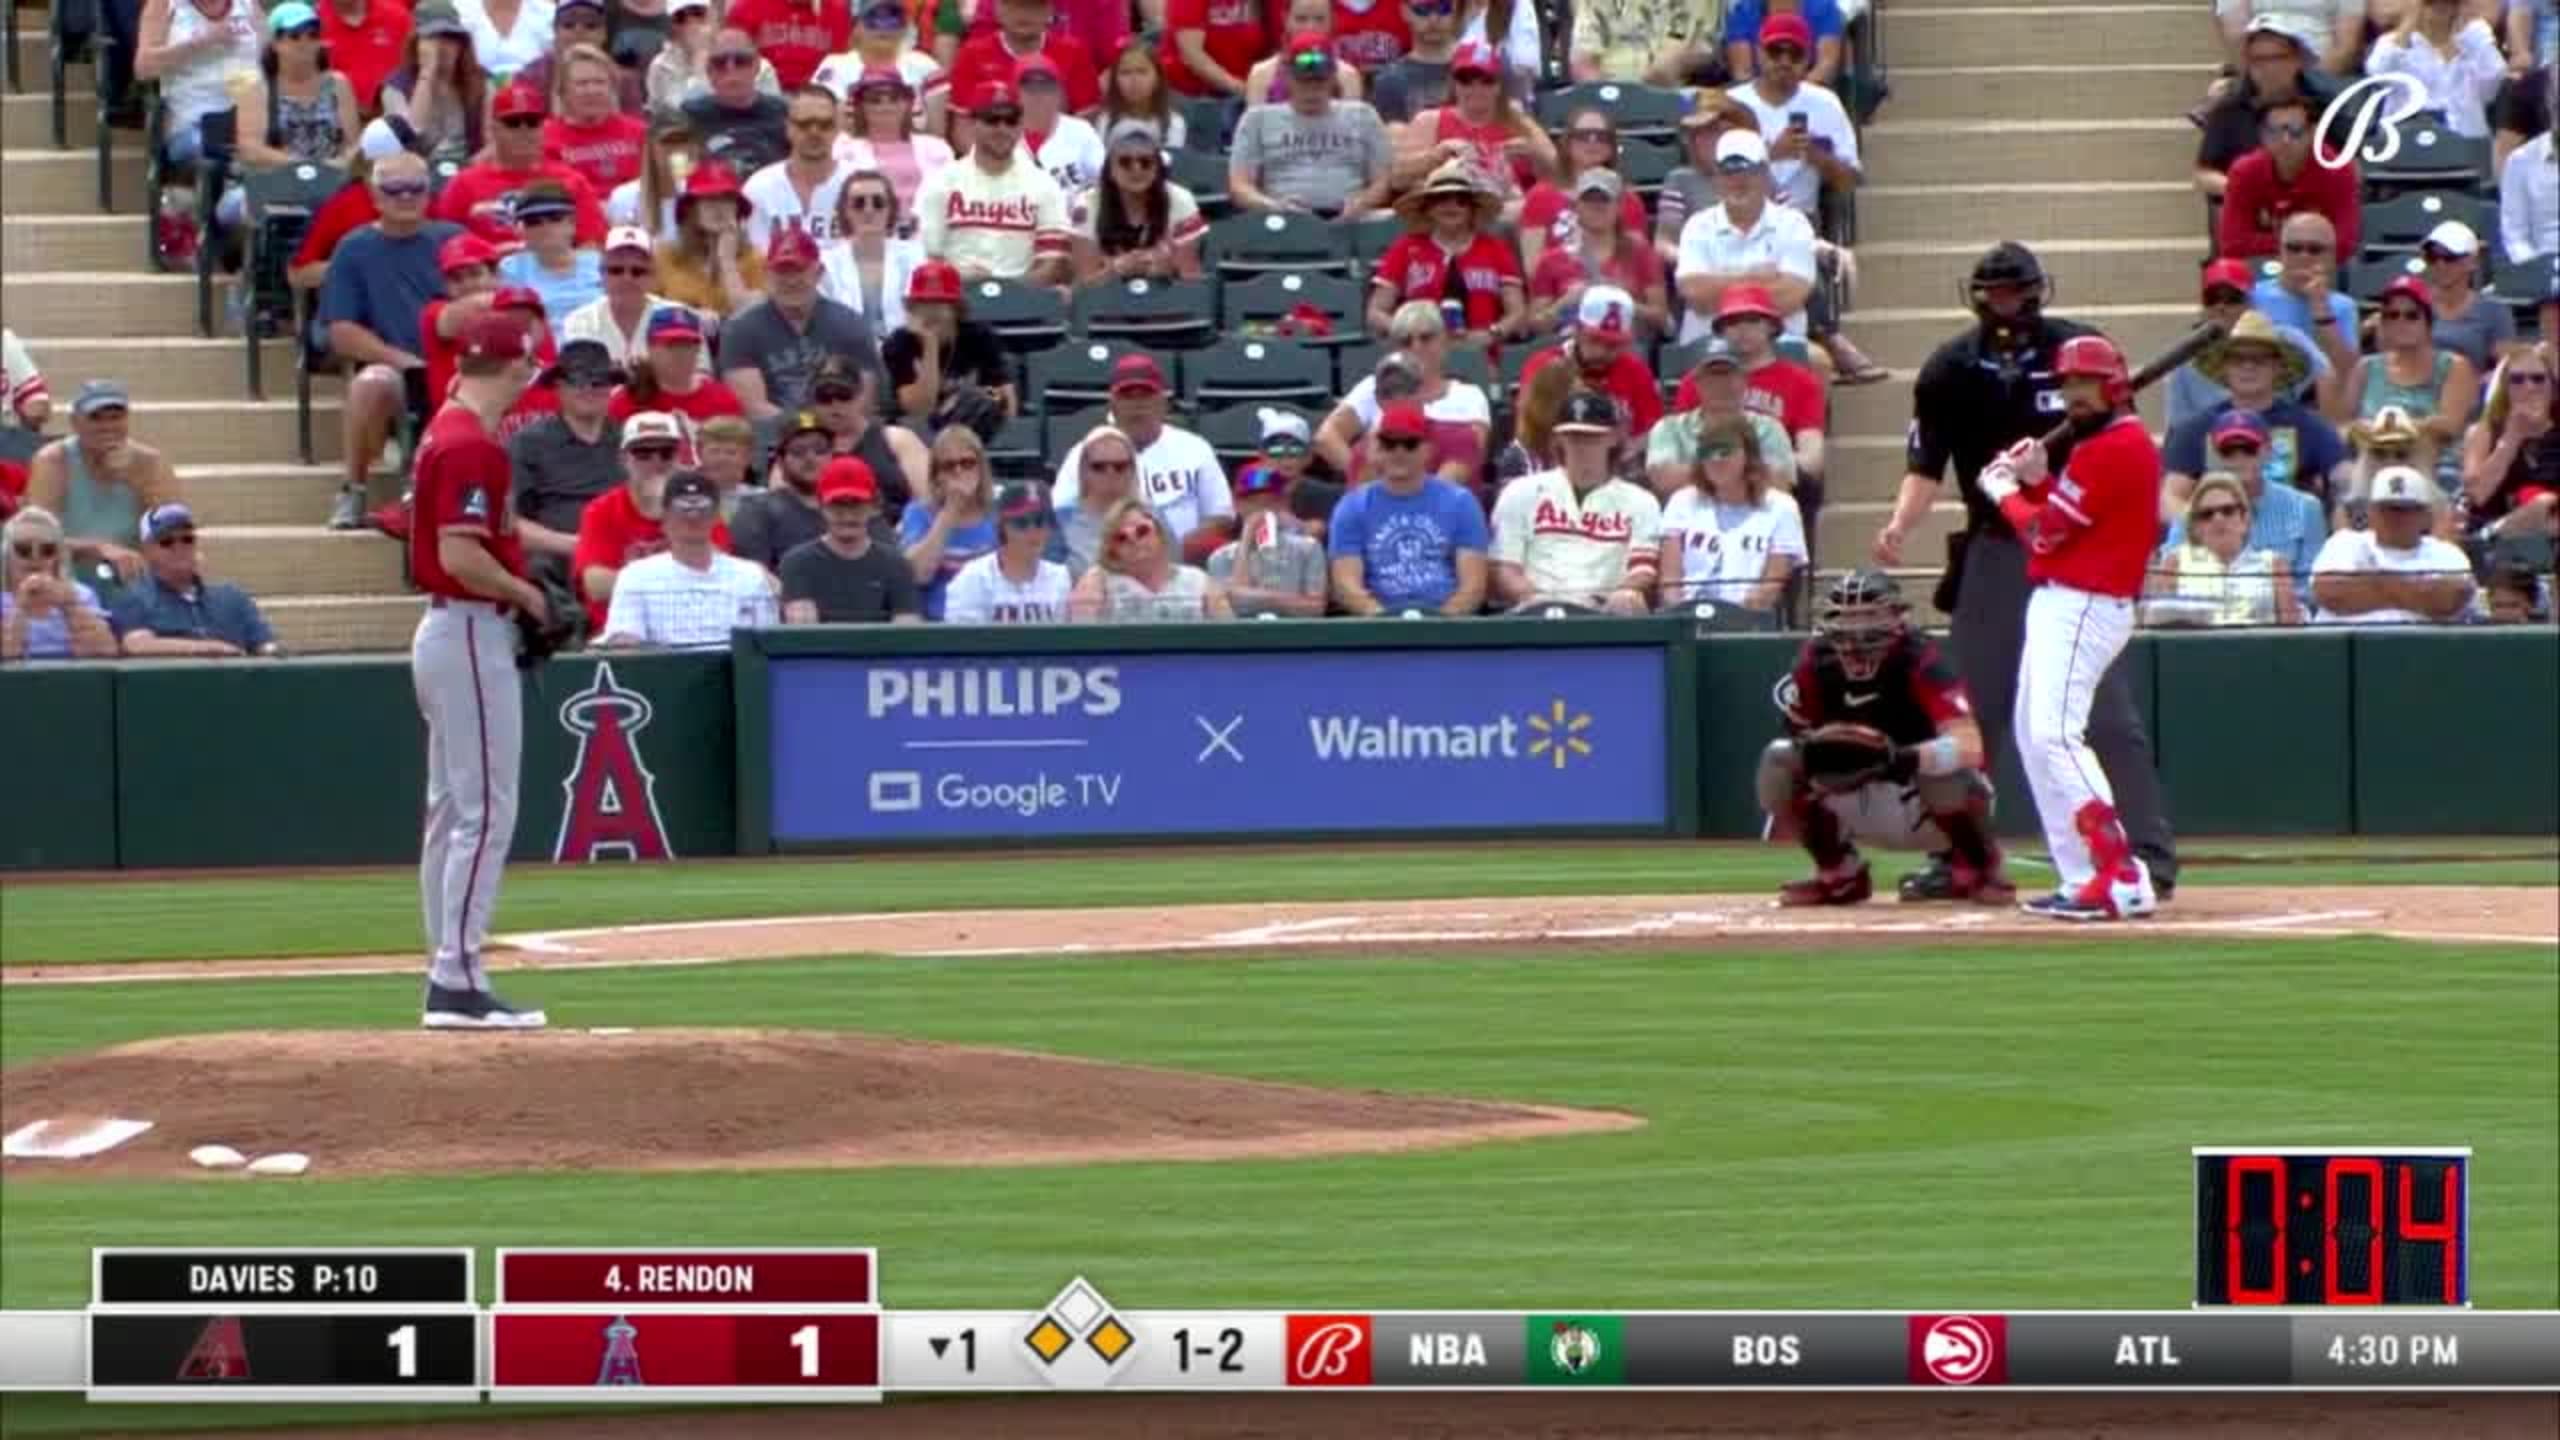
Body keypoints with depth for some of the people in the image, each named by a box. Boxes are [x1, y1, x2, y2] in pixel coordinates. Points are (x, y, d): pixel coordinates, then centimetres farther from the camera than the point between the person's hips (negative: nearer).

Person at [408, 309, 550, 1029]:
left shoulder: (444, 431, 12)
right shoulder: (473, 446, -18)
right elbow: (461, 557, -25)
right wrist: (529, 595, -11)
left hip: (446, 628, 11)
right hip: (474, 637, -11)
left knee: (452, 809, 13)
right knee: (485, 812, -8)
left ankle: (448, 974, 17)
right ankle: (459, 982, -10)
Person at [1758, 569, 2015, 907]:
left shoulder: (1922, 663, -26)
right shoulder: (1816, 663, -12)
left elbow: (1968, 745, -38)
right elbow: (1799, 736, -4)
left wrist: (1910, 759, -56)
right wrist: (1809, 749, -29)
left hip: (1926, 807, -4)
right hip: (1862, 802, 4)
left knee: (1954, 773, -38)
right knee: (1780, 762, -18)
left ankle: (1979, 871, -4)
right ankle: (1840, 876, 2)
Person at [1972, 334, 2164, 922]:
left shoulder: (2114, 449, -15)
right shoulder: (2114, 443, 18)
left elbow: (2045, 534, -16)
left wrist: (2004, 491, 1)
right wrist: (2036, 481, 4)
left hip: (2080, 608, -11)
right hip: (2060, 604, 11)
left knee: (2054, 736, -19)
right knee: (2034, 738, 16)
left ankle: (2122, 879, -25)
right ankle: (2081, 879, 16)